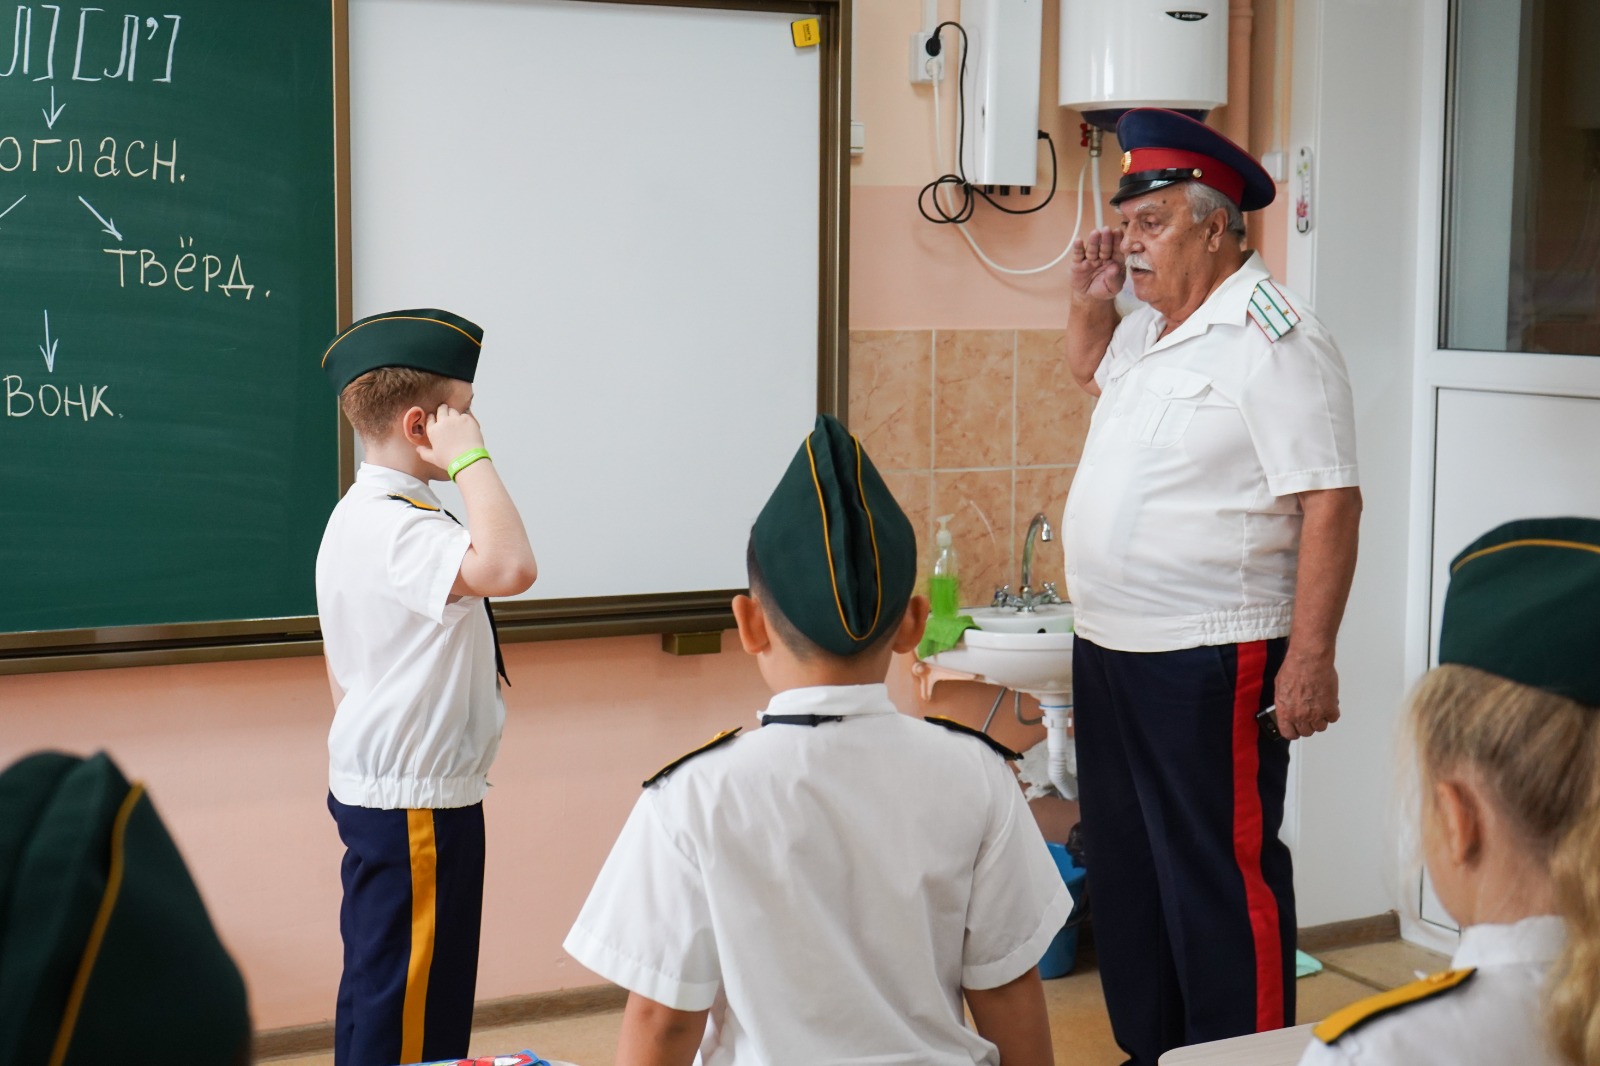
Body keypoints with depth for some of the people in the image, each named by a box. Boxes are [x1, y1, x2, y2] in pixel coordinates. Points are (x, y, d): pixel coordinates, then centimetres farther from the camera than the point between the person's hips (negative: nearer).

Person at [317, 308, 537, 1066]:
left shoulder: (356, 516, 12)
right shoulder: (397, 527, -21)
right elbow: (509, 568, -40)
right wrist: (470, 456, -27)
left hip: (371, 791, 11)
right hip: (419, 803, -11)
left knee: (378, 992, 19)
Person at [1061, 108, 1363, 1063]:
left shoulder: (1271, 338, -15)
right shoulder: (1152, 332, 13)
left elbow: (1331, 502, -20)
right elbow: (1091, 368, 36)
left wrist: (1310, 658, -24)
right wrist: (1092, 299, 15)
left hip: (1209, 663, -9)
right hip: (1110, 652, 10)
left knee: (1223, 877, -2)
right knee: (1125, 872, 17)